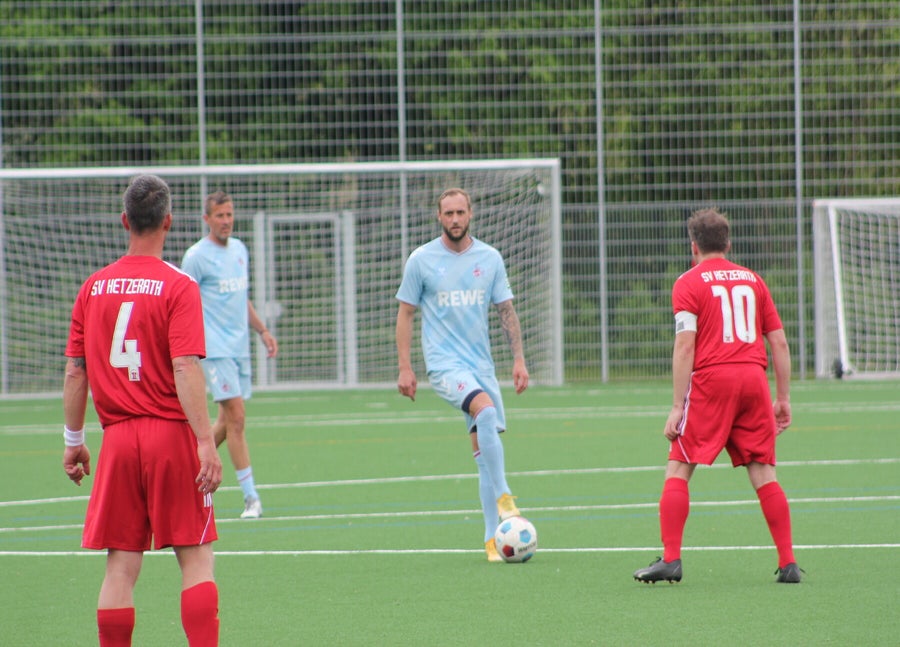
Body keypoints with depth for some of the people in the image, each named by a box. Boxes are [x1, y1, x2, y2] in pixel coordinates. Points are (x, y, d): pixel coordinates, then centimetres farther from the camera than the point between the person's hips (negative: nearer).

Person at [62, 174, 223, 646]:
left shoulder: (93, 287, 6)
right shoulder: (178, 287, -7)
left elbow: (74, 372, 9)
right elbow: (186, 369, -16)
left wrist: (74, 441, 18)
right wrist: (206, 442, -17)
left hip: (117, 439, 4)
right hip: (172, 432, -4)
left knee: (121, 566, 6)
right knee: (196, 559, 2)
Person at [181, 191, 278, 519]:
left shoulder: (240, 250, 14)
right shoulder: (197, 256, -8)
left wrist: (262, 330, 18)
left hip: (240, 347, 7)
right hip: (216, 349, -7)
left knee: (227, 420, 9)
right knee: (236, 417, -12)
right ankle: (251, 498, -11)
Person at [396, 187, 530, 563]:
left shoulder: (489, 258, 7)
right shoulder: (422, 260, -1)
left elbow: (506, 310, 12)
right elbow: (405, 313, 4)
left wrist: (519, 359, 4)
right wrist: (404, 367, -2)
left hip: (482, 363, 4)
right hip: (444, 362, -4)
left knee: (485, 447, 2)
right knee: (486, 411, -31)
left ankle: (492, 538, 6)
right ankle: (502, 496, -27)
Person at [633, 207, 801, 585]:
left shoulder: (689, 283, 2)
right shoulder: (752, 280, 14)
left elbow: (685, 345, -7)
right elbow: (779, 342, 12)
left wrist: (677, 407, -8)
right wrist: (783, 398, 18)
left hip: (711, 382, -4)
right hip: (754, 379, 4)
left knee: (678, 470, 3)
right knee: (763, 475, 7)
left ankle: (670, 560, -5)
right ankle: (788, 564, 2)